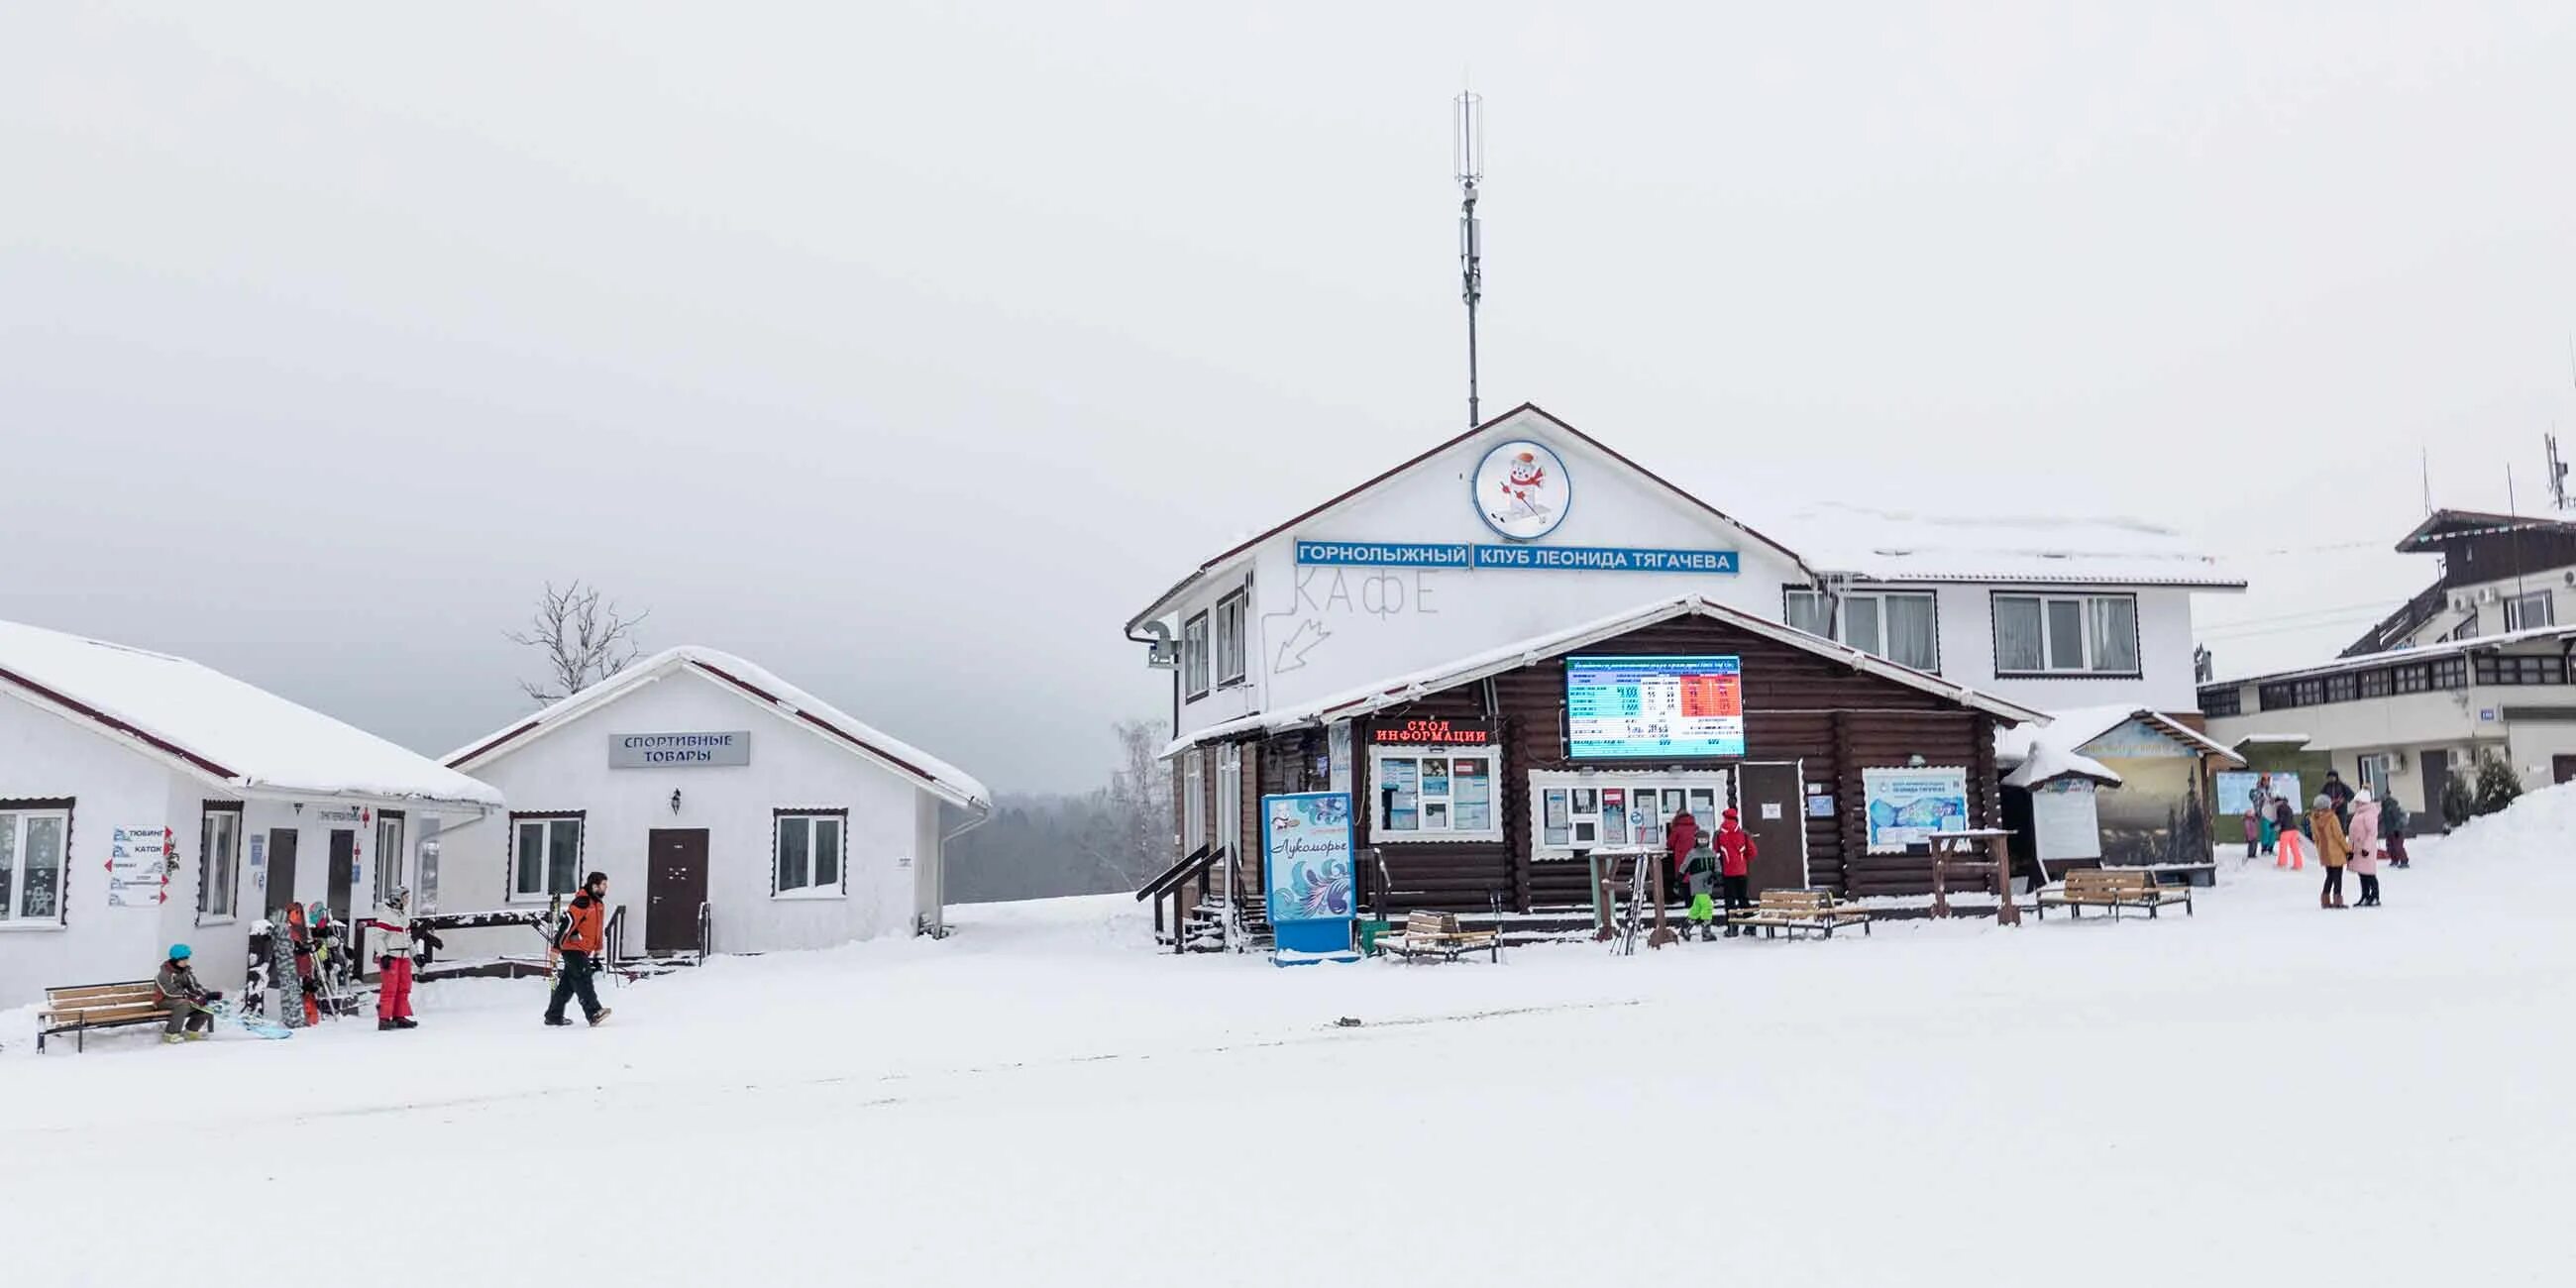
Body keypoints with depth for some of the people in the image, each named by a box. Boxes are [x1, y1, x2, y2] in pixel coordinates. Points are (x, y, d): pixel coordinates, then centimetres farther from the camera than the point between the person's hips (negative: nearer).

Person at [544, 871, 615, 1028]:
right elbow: (567, 924, -22)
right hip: (573, 948, -9)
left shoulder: (599, 904, 14)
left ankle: (554, 1016, 19)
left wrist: (597, 953, 24)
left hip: (583, 951, 9)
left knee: (568, 984, 12)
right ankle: (594, 1013, -24)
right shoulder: (582, 902, -17)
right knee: (583, 980, -16)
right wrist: (556, 948, -25)